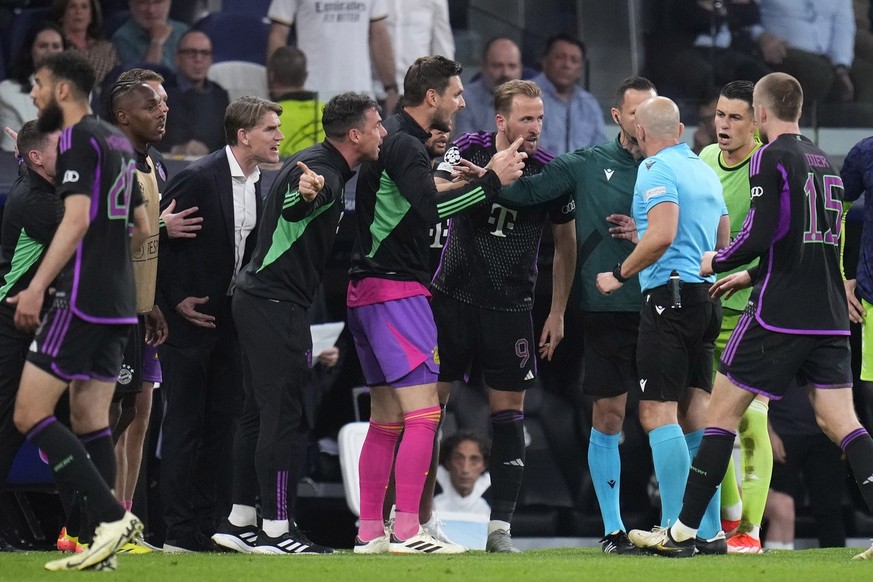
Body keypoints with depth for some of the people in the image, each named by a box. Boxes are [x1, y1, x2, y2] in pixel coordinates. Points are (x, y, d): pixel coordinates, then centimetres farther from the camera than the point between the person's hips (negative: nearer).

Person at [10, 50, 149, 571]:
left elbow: (77, 219, -21)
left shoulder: (76, 140, -10)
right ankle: (105, 546, 3)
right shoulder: (119, 142, 18)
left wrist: (37, 286, -25)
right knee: (91, 422, 9)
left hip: (81, 302, -9)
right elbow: (142, 229, 22)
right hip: (120, 305, 9)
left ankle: (113, 516, -18)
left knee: (30, 415, -8)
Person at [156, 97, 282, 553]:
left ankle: (213, 524, 11)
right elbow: (154, 237, -14)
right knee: (184, 423, -5)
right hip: (188, 317, -7)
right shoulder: (199, 178, -16)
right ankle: (179, 532, -4)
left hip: (228, 319, 7)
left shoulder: (260, 185, 8)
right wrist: (175, 300, -13)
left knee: (221, 421, 7)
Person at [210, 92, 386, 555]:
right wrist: (307, 192, -64)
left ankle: (240, 521, 18)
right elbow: (293, 205, -41)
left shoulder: (319, 166, 13)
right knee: (286, 416, -8)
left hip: (258, 298, 11)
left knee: (260, 412, 13)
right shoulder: (324, 171, -18)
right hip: (278, 304, -11)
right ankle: (276, 529, -7)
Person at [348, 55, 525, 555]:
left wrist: (454, 183, 14)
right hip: (396, 287, -10)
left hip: (369, 288, 10)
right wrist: (491, 181, -24)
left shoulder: (395, 140, 17)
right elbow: (429, 208, -27)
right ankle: (407, 531, -15)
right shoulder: (404, 145, -14)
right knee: (423, 412, -11)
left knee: (387, 417, 11)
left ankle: (370, 532, 10)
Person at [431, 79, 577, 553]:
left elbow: (566, 241, 9)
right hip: (453, 296, -1)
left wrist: (557, 313, 8)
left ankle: (500, 526, 1)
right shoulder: (468, 150, -4)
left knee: (509, 413, -1)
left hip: (511, 309, 1)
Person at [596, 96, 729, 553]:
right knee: (695, 414, 10)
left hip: (670, 293, -8)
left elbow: (662, 236, -21)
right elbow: (723, 241, 22)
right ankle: (710, 532, 8)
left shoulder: (656, 169, -9)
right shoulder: (705, 170, 17)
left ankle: (675, 528, -15)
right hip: (705, 299, 8)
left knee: (658, 413, -8)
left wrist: (619, 274, -8)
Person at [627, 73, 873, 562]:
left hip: (777, 317, -7)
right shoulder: (825, 162, 15)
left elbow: (760, 233, -18)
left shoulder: (770, 158, -8)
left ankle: (684, 532, 3)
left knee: (724, 410, 1)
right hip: (829, 317, 7)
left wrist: (717, 261, 1)